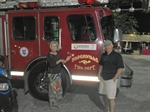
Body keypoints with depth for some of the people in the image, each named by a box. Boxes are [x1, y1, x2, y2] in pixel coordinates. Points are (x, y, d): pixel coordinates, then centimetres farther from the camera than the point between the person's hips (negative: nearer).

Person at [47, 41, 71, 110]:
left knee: (58, 88, 10)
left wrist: (66, 60, -5)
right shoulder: (49, 55, -11)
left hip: (58, 73, 6)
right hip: (52, 74, -6)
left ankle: (56, 102, 23)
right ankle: (51, 103, 11)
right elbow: (51, 65, -22)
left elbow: (60, 64, 8)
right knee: (52, 88, -2)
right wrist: (59, 60, -23)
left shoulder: (58, 54, 7)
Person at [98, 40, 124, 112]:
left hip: (111, 80, -7)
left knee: (111, 97, -4)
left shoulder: (117, 56, -13)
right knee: (104, 95, 18)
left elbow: (120, 68, -14)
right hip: (103, 78, 7)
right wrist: (99, 75, 11)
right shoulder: (103, 55, 7)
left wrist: (114, 78, -17)